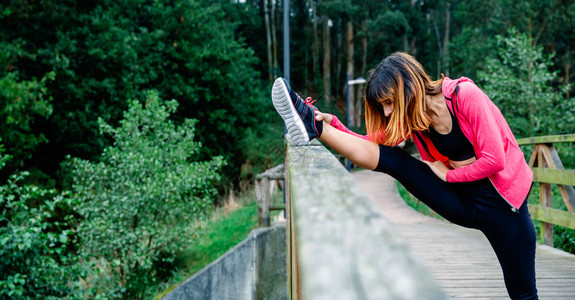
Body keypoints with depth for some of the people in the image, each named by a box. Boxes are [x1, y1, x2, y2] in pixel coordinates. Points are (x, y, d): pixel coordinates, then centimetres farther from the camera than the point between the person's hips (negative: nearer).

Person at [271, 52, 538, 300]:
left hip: (501, 202, -4)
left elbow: (494, 159, -21)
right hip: (460, 202, 5)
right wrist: (332, 124, -18)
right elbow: (370, 145, -4)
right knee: (390, 159, -13)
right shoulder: (410, 116, 0)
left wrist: (448, 174, -10)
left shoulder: (465, 96, -20)